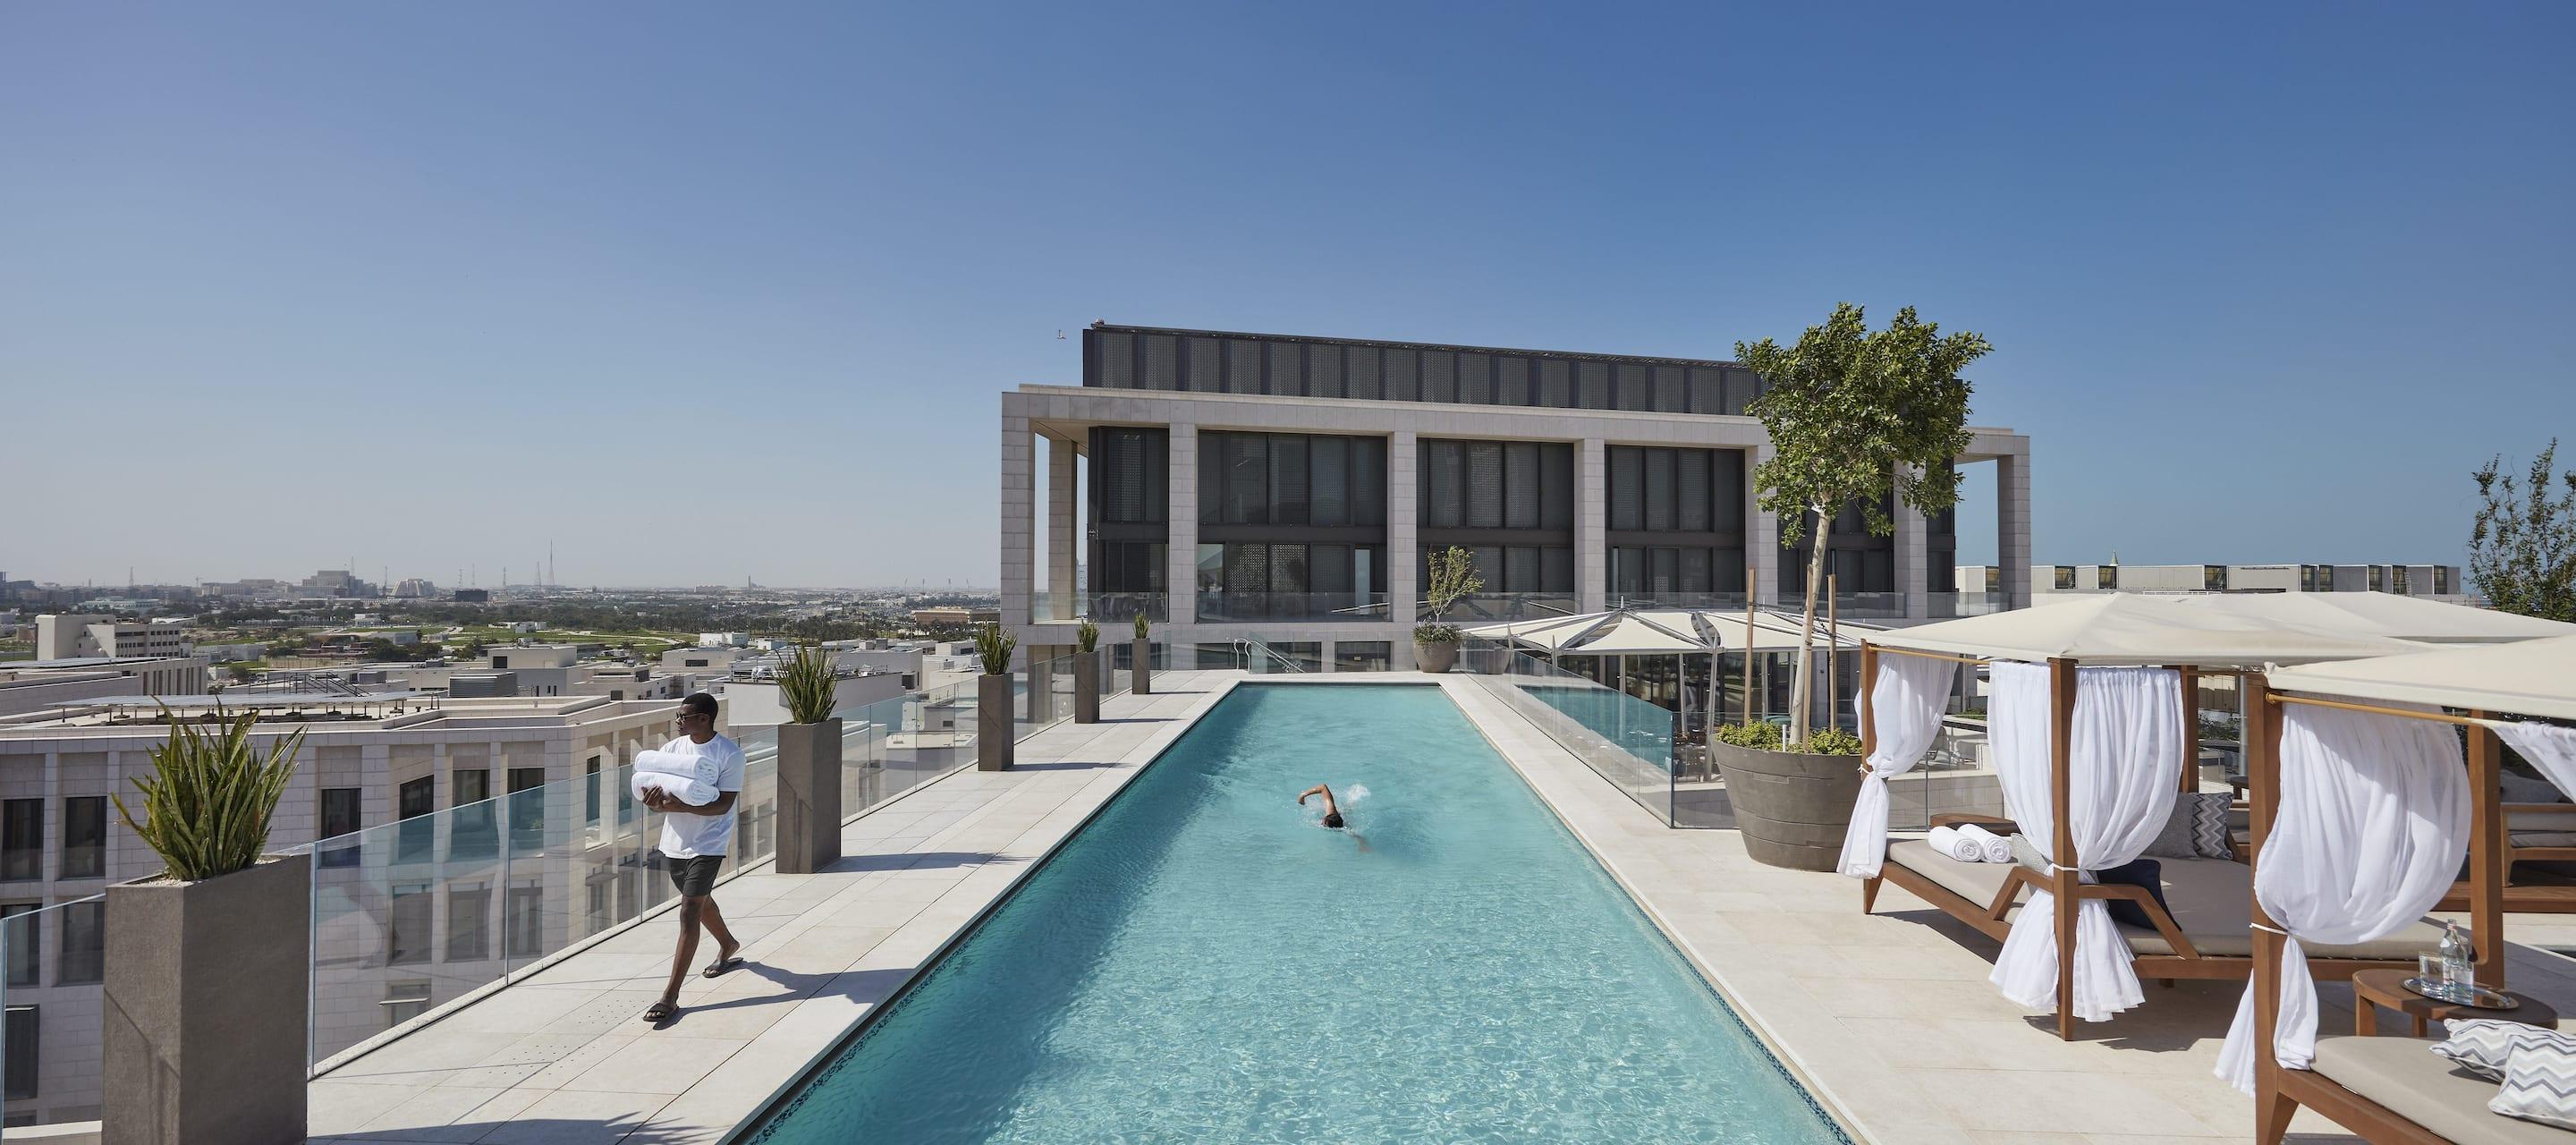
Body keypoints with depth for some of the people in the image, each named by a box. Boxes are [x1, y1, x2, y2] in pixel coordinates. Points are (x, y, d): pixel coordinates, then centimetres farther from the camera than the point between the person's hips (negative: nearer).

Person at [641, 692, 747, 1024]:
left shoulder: (730, 753, -15)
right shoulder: (671, 748, 2)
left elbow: (723, 804, -19)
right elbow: (655, 789, 3)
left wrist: (681, 807, -33)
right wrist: (654, 799, -22)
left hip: (707, 844, -7)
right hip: (674, 841, 7)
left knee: (689, 914, -10)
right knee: (700, 901, 25)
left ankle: (671, 996, -6)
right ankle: (729, 946, 50)